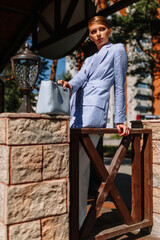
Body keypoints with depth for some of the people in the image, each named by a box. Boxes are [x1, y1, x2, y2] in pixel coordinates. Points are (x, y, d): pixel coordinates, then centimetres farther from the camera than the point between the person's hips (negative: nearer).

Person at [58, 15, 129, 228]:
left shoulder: (117, 50, 12)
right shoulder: (89, 60, 29)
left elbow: (119, 86, 4)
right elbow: (80, 78, 6)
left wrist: (120, 120, -1)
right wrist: (69, 84, -18)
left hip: (94, 111, -7)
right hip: (76, 112, 7)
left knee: (78, 166, -13)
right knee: (79, 165, 5)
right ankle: (76, 217, 16)